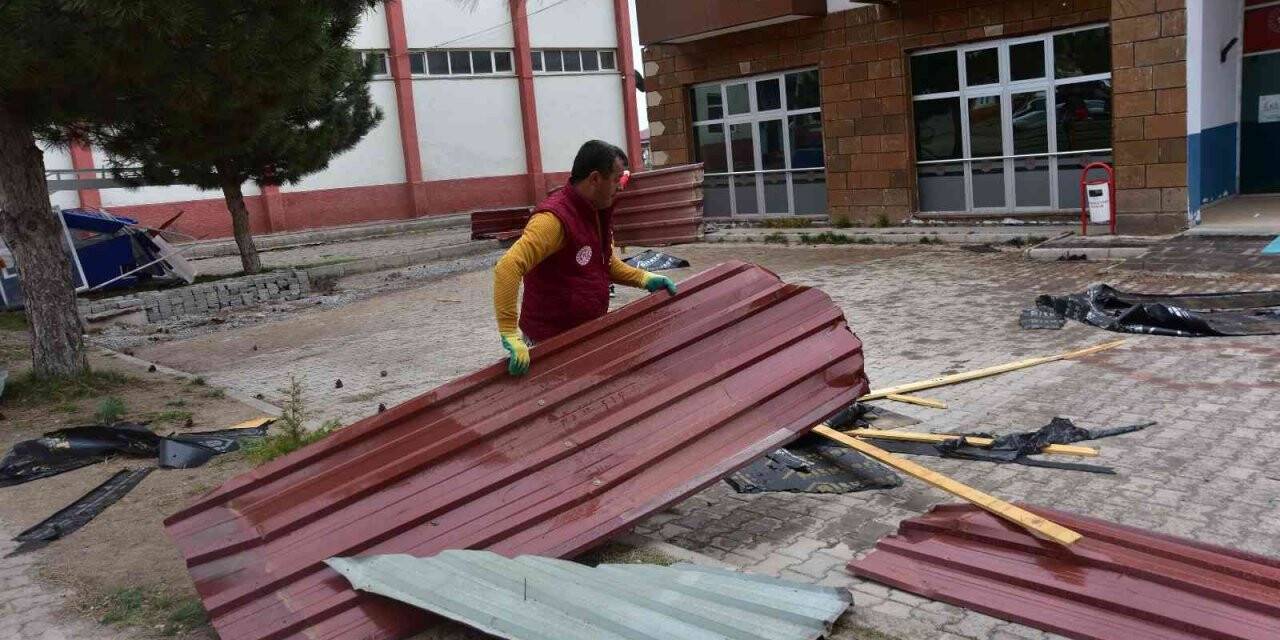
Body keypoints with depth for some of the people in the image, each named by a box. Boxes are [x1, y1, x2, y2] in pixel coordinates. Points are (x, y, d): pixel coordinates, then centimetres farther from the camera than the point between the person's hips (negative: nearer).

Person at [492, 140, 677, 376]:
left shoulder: (599, 211, 5)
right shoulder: (555, 218, -24)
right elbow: (508, 268, -34)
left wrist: (643, 278, 9)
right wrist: (510, 335, -38)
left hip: (590, 334, 8)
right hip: (551, 344, -8)